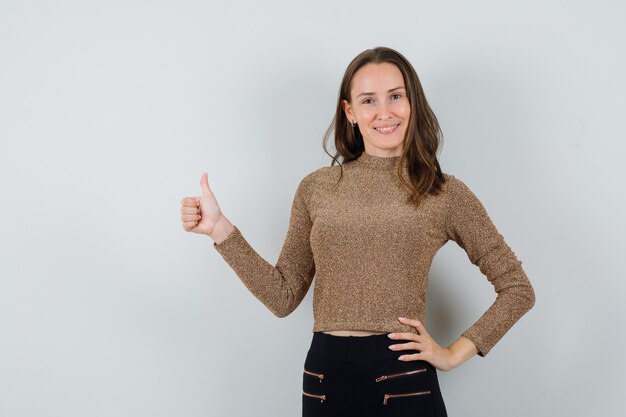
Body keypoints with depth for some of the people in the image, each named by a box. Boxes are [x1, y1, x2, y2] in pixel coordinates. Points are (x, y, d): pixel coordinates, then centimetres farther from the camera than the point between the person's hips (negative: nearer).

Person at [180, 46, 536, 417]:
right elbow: (284, 296, 3)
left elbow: (518, 289, 4)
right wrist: (219, 229, -2)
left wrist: (455, 354, -3)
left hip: (403, 379, -2)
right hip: (325, 376, 2)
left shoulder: (445, 193, -1)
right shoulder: (316, 188, 5)